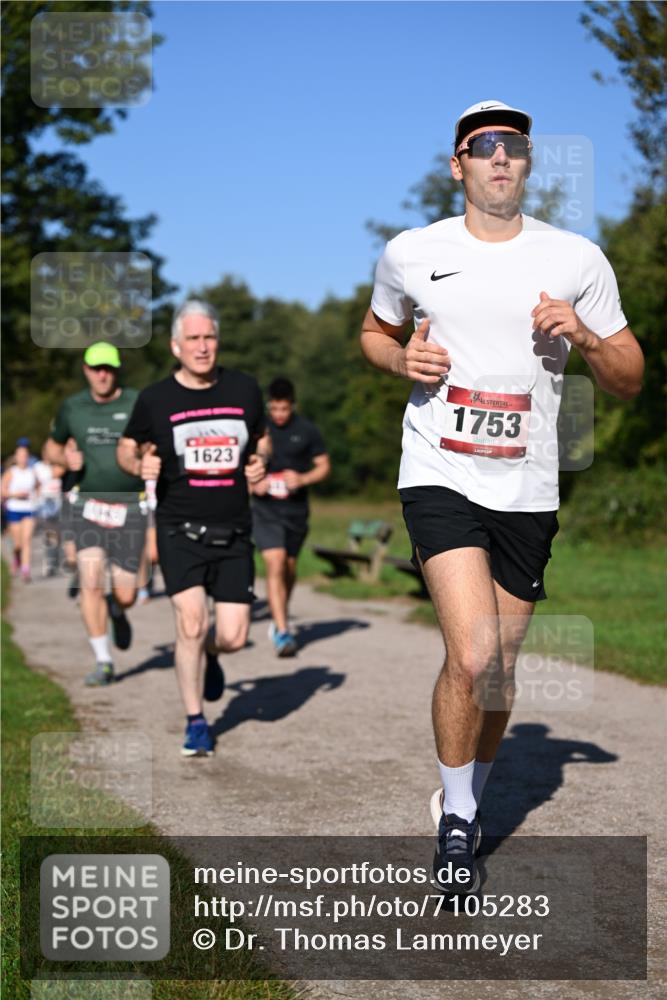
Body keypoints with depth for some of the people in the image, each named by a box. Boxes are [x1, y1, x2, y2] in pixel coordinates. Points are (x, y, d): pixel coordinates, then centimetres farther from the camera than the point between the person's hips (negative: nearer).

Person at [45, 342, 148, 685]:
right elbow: (52, 447, 19)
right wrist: (66, 458, -3)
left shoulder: (140, 405, -2)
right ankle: (102, 662, -3)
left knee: (125, 595, 3)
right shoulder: (72, 407, 5)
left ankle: (117, 612, 42)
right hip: (87, 506, 1)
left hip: (129, 509, -1)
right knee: (90, 583, -14)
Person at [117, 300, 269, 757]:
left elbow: (262, 440, 20)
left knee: (233, 636, -1)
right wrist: (140, 465, -12)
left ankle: (209, 656, 38)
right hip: (180, 530, -2)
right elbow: (127, 447, 11)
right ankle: (195, 722, 6)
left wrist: (259, 461, -2)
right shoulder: (156, 398, -2)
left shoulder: (245, 389, 4)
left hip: (233, 532, 2)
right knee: (192, 623, -14)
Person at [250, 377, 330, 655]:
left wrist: (303, 479, -13)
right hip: (265, 508, -2)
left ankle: (279, 619, 38)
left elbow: (324, 466, 5)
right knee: (275, 565, -16)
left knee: (289, 567, 15)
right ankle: (282, 631, -19)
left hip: (296, 509, 2)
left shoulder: (307, 430, 0)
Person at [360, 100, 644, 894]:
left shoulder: (578, 259, 4)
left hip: (527, 490, 2)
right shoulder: (411, 254, 3)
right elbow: (373, 332, 21)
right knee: (472, 654, -18)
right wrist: (402, 359, -2)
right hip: (440, 476, -2)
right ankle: (454, 819, 3)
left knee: (499, 667, 10)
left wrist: (582, 337, -12)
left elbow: (630, 381, 8)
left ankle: (468, 802, 34)